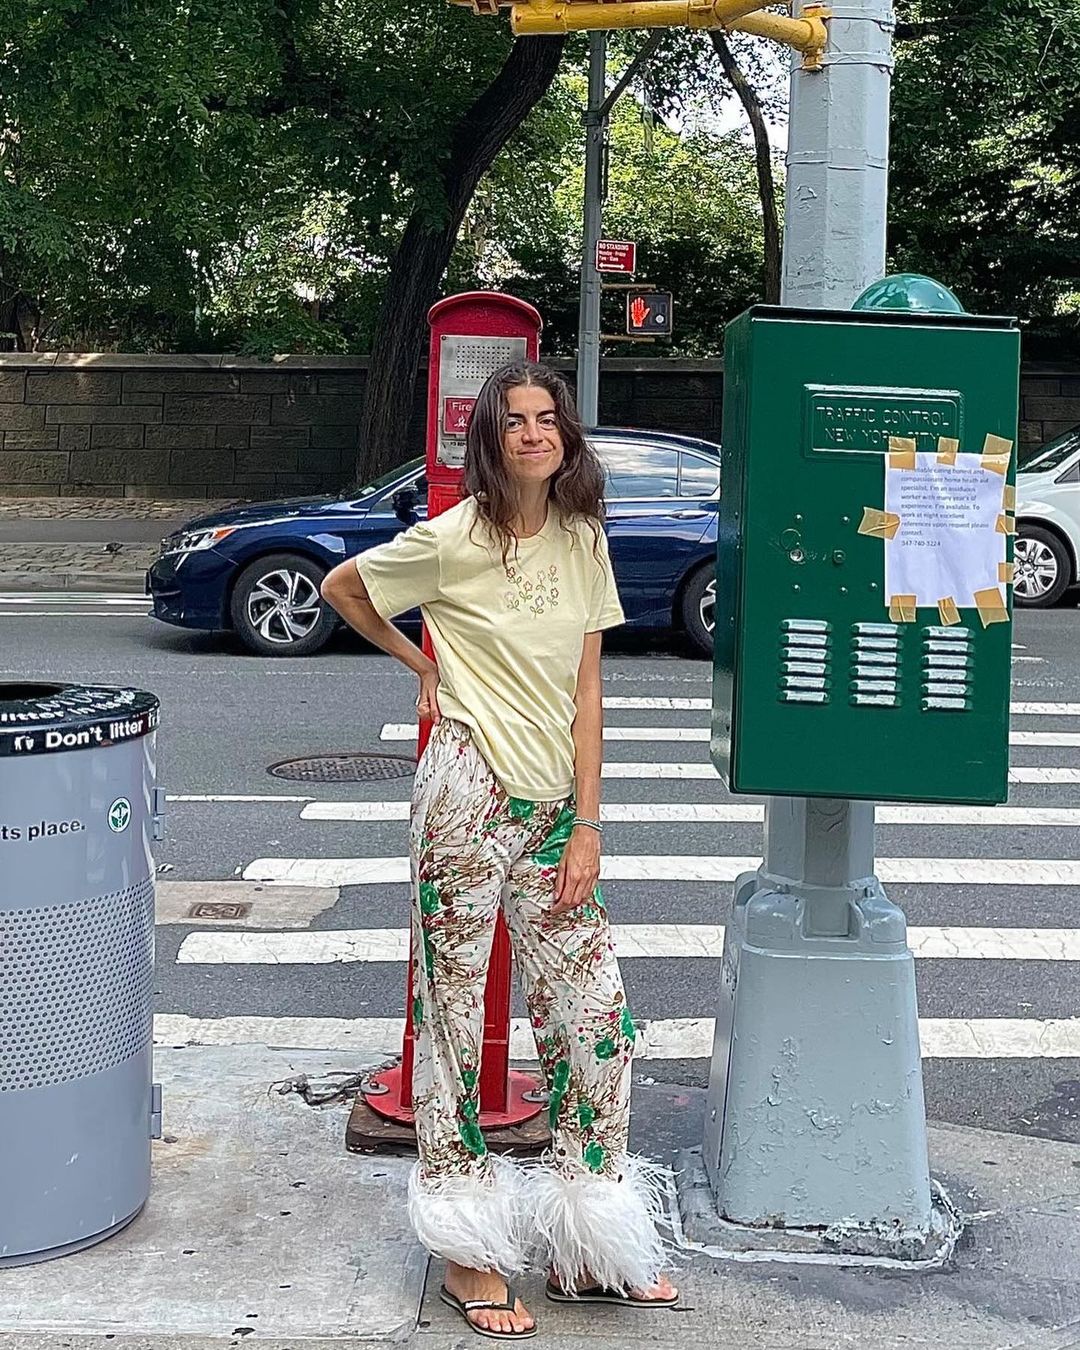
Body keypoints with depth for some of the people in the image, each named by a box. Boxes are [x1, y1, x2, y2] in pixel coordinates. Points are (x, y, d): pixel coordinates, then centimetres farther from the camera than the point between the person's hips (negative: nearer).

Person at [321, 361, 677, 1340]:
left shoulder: (584, 541, 7)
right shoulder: (452, 540, -6)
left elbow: (586, 694, 5)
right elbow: (341, 587, 9)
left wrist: (586, 826, 0)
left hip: (552, 807, 5)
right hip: (469, 793, -5)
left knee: (598, 1018, 6)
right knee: (455, 1019, 3)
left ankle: (587, 1250, 21)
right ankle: (467, 1255, 18)